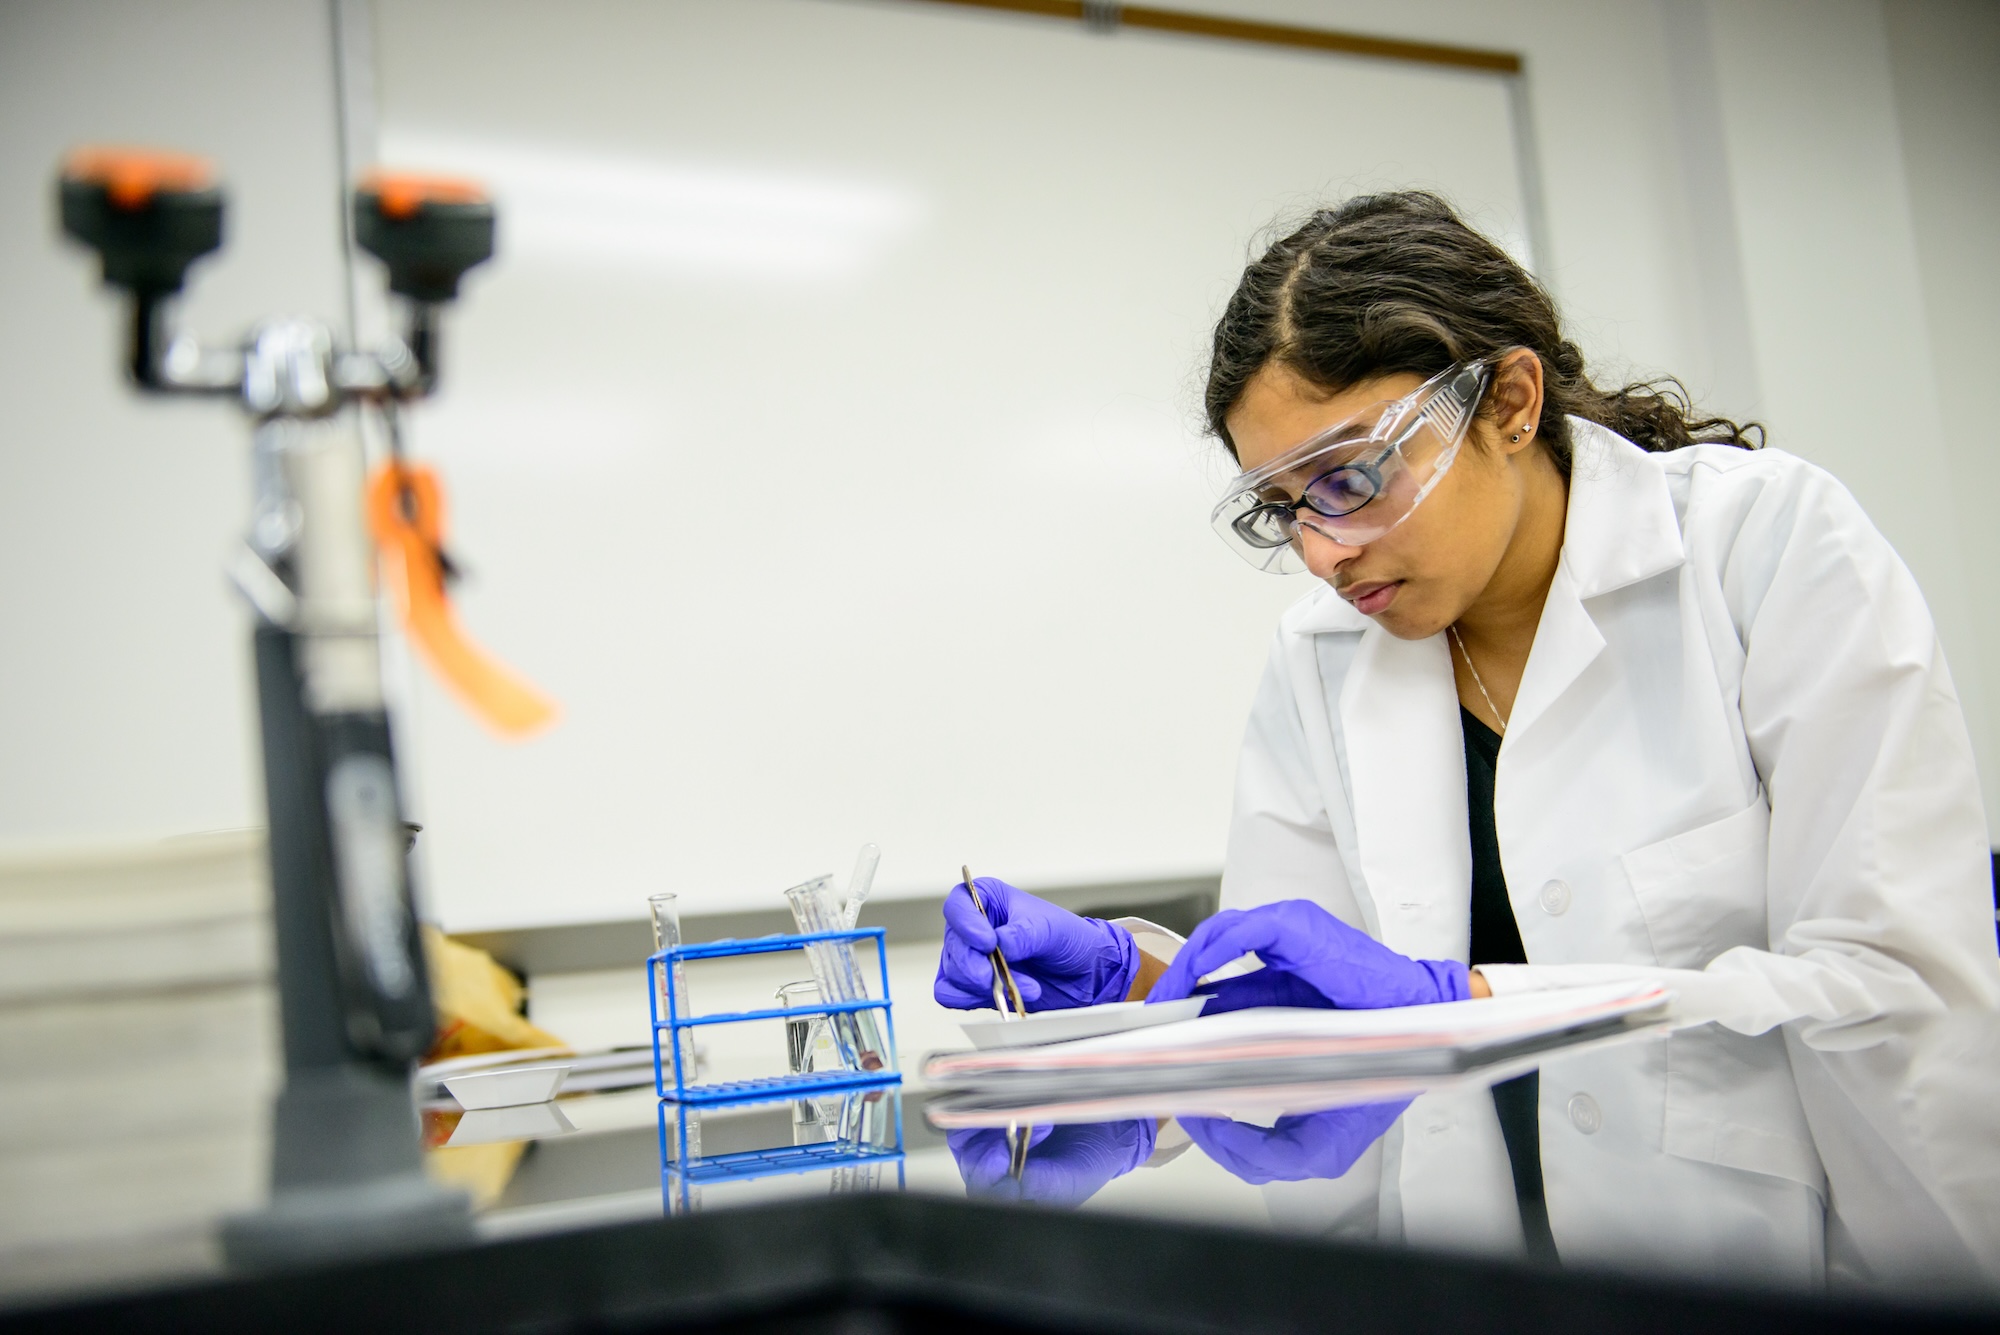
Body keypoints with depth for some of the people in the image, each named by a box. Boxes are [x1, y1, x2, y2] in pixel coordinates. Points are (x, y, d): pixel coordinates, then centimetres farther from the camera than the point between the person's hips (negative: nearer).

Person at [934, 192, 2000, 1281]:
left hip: (1820, 1266, -2)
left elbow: (1902, 995, -15)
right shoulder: (1315, 668, 6)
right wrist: (1120, 977, -11)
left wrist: (1452, 992, -19)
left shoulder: (1770, 541, -7)